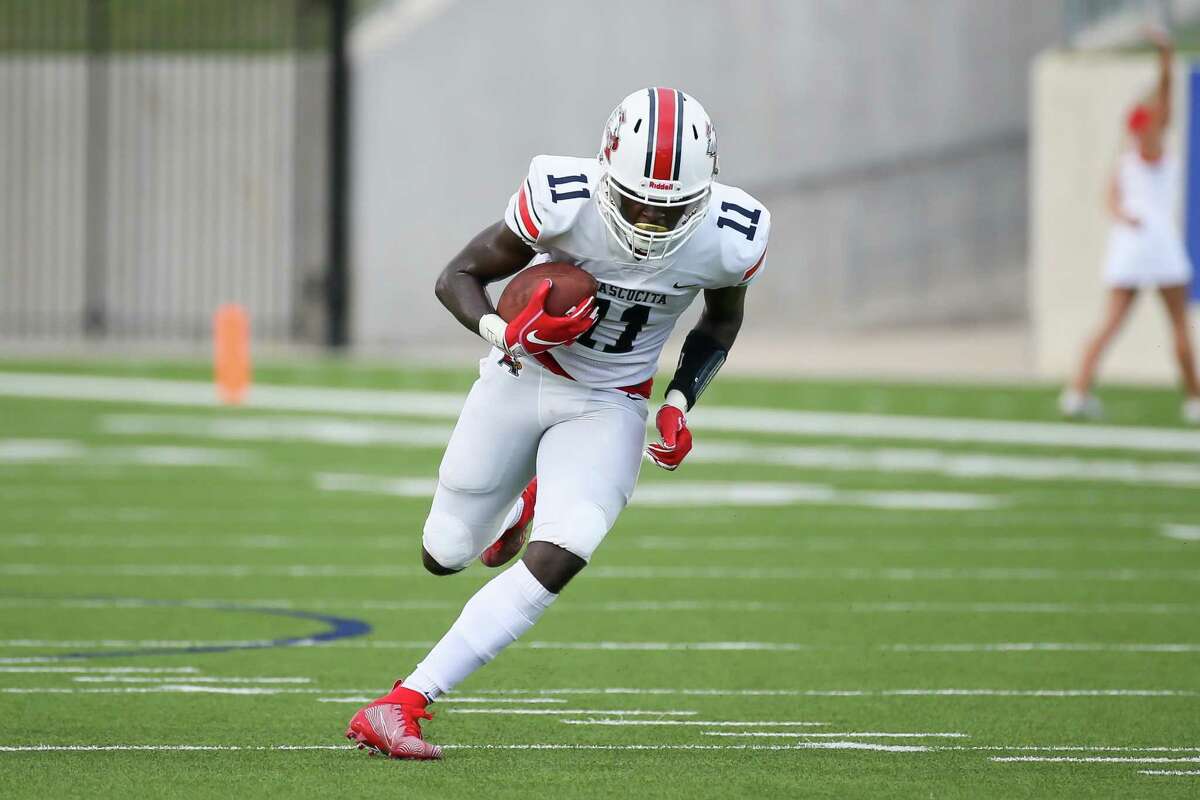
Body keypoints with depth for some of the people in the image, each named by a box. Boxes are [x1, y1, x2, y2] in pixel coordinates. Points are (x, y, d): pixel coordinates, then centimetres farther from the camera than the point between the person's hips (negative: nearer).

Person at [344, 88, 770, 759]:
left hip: (611, 407, 0)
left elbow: (723, 320, 4)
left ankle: (399, 708, -17)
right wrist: (505, 334, -35)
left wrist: (681, 403, -9)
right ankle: (525, 502, 49)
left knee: (556, 560, -21)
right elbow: (459, 277, -15)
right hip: (523, 377, 0)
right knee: (447, 555, 11)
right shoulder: (564, 201, -29)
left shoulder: (731, 237, -20)